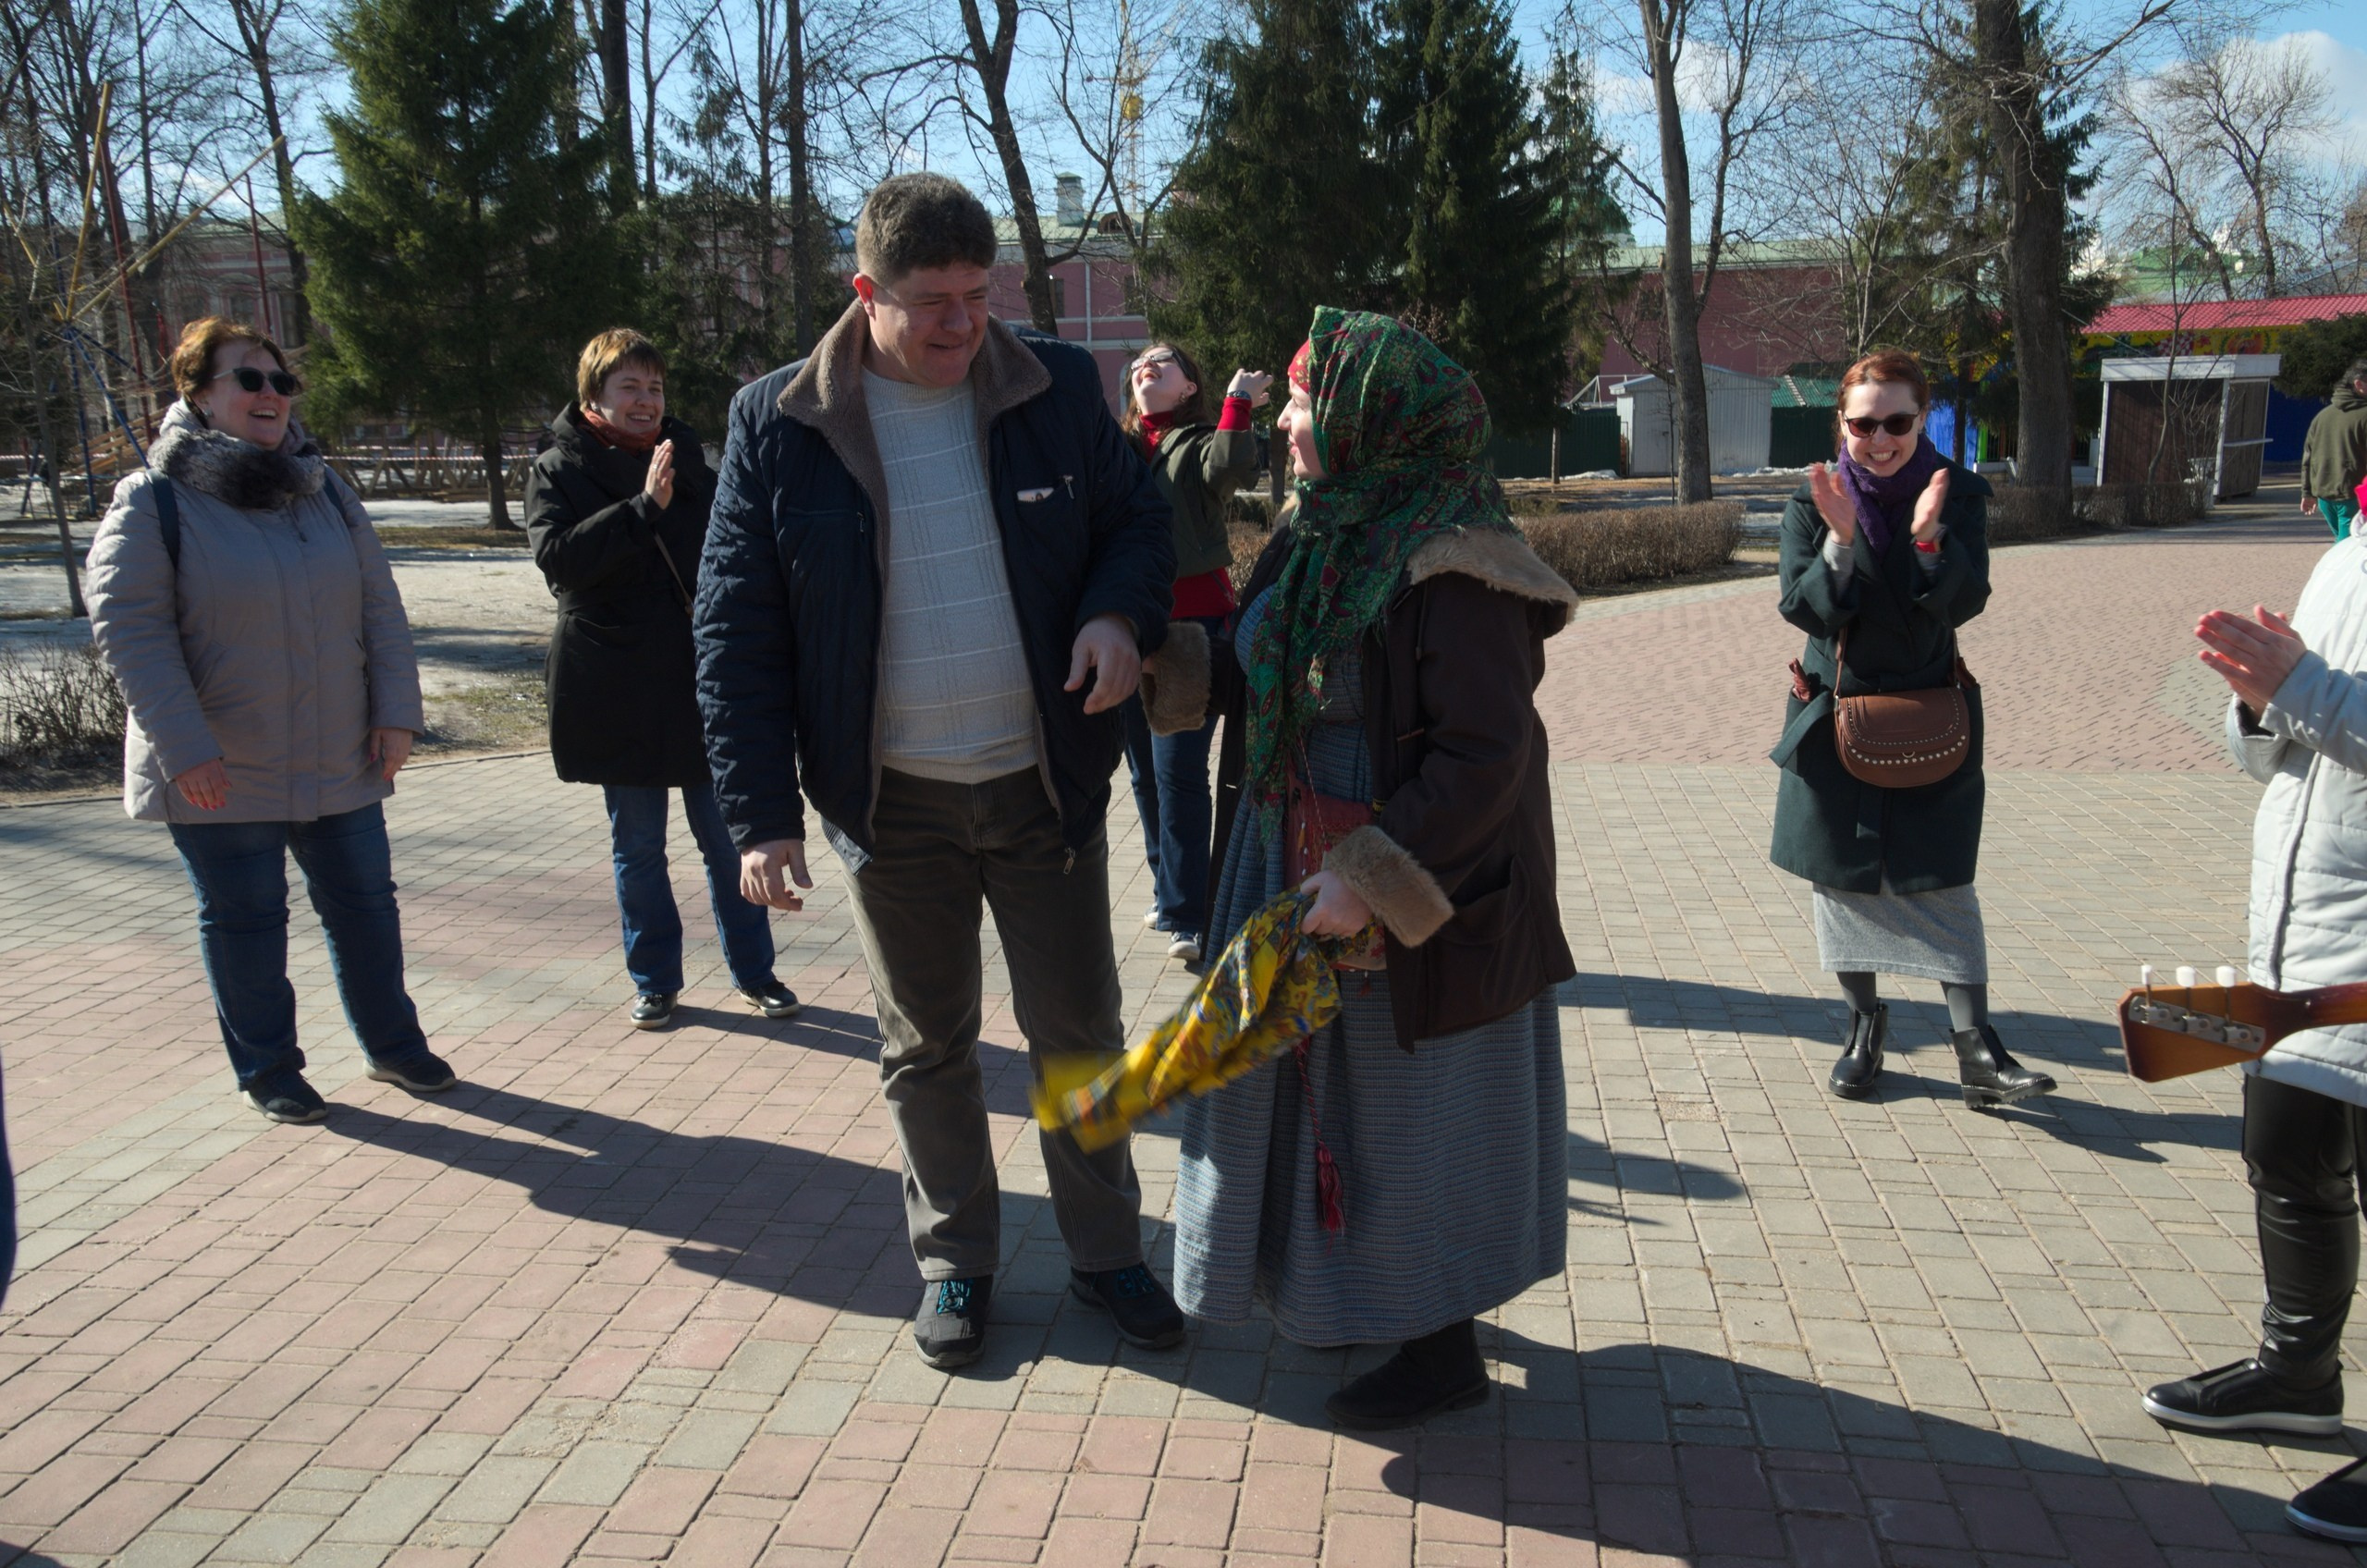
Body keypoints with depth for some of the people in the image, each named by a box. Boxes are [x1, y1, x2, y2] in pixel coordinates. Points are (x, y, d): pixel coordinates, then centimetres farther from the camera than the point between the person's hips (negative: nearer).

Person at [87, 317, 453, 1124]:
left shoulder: (325, 491, 7)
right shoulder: (153, 501, -8)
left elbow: (380, 607, 6)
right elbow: (129, 628, -12)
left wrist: (395, 712, -2)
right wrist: (186, 748, -18)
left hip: (339, 761, 4)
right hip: (221, 774, -4)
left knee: (364, 903, 12)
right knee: (244, 921, 7)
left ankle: (393, 1043, 28)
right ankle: (267, 1070, 22)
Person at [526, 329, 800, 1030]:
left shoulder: (686, 456, 11)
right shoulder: (558, 470, 0)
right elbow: (556, 555, -17)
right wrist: (644, 507, -24)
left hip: (703, 681, 2)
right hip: (620, 694, -2)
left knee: (726, 836, 6)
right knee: (637, 845, 9)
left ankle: (753, 972, 17)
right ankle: (655, 980, 21)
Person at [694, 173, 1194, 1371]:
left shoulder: (1058, 389, -4)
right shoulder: (778, 424, -7)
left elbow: (1137, 519, 8)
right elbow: (737, 630, -6)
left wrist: (1122, 612, -16)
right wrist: (761, 812, -12)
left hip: (1044, 781, 1)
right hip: (889, 802, 0)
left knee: (1078, 1030, 12)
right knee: (926, 1046, 14)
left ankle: (1105, 1251, 31)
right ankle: (954, 1263, 33)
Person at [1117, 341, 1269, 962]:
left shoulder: (1198, 443, -1)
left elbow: (1232, 467, -23)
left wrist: (1239, 402, -23)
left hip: (1192, 625, -5)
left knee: (1178, 773, -7)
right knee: (1144, 773, 14)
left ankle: (1186, 914, 1)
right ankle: (1170, 890, 30)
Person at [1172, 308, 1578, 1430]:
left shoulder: (1451, 567, -21)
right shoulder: (1318, 536, 6)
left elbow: (1483, 754, -25)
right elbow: (1254, 684, 16)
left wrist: (1371, 877, -27)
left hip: (1420, 899, -8)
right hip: (1296, 876, 9)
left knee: (1413, 1109, 5)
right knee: (1327, 1085, 20)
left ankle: (1444, 1346, 25)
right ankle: (1363, 1290, 41)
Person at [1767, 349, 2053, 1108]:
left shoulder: (1958, 494, -4)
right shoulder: (1814, 500, -4)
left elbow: (1966, 602, -15)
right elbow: (1805, 608, -12)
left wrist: (1931, 538, -31)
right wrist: (1839, 540, -27)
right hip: (1833, 715, 1)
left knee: (1942, 883, -4)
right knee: (1840, 876, 8)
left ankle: (1976, 1048, -1)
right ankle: (1866, 1022, 24)